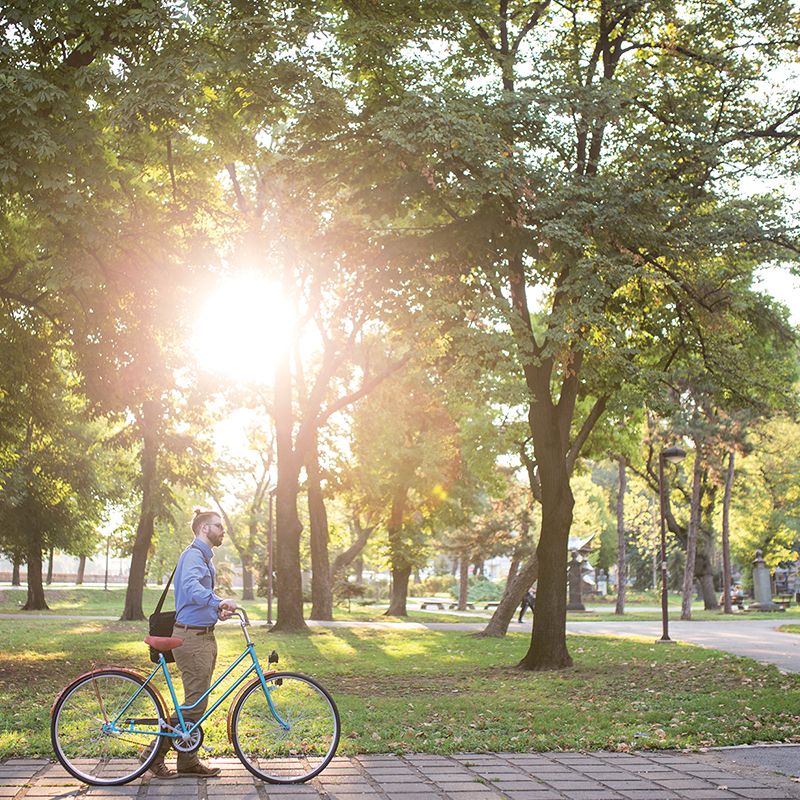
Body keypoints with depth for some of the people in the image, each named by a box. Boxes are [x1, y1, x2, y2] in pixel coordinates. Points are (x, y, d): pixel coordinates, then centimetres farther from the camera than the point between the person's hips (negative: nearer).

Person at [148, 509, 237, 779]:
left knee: (197, 701, 12)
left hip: (204, 636, 10)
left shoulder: (204, 557, 20)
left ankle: (188, 760, 19)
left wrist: (218, 609, 8)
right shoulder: (193, 555, -14)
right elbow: (191, 587, -33)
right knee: (195, 702, -8)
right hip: (192, 637, -10)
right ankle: (155, 755, 2)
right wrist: (219, 602, -47)